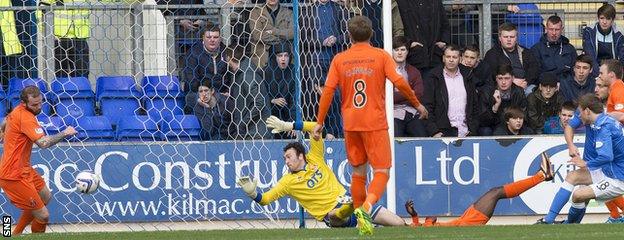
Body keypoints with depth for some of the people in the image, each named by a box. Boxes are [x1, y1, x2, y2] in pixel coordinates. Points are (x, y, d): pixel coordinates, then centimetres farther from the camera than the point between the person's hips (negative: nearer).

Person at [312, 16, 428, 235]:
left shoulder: (339, 59, 4)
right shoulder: (381, 56, -2)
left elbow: (328, 91, -1)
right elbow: (399, 82, -10)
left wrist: (319, 122, 5)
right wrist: (417, 104, 4)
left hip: (350, 124, 3)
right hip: (375, 124, -3)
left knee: (358, 172, 15)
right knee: (382, 171, -2)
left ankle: (360, 215, 17)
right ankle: (367, 207, -26)